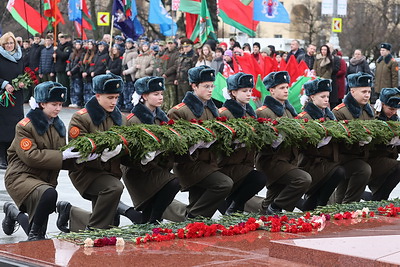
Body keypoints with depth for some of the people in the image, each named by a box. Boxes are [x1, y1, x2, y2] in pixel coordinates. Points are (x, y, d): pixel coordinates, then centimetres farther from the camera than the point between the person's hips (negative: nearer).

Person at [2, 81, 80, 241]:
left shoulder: (58, 126, 10)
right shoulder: (25, 126, -11)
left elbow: (61, 159, 11)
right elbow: (30, 156, -21)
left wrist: (79, 158, -10)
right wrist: (62, 155, -25)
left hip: (46, 179, 7)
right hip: (21, 177, -7)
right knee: (49, 194, -38)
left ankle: (13, 212, 41)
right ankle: (35, 235, -18)